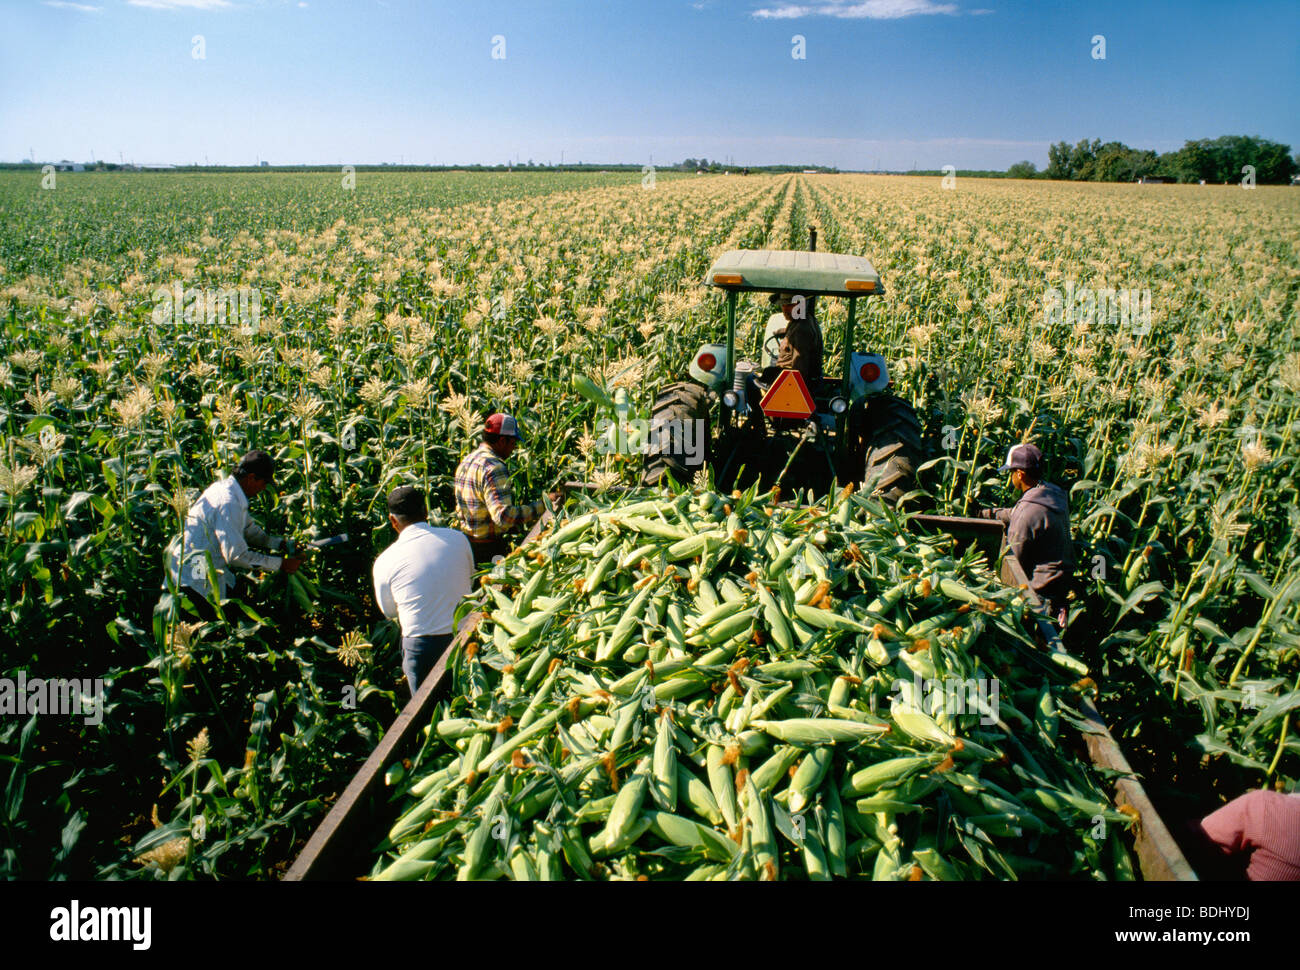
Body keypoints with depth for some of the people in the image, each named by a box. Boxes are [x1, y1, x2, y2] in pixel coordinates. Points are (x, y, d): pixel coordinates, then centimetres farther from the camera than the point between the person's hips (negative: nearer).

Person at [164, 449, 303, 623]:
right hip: (194, 576, -10)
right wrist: (280, 564, -20)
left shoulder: (227, 488, 5)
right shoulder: (228, 502, -26)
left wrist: (280, 543, -1)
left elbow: (250, 530, 12)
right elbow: (236, 555, -26)